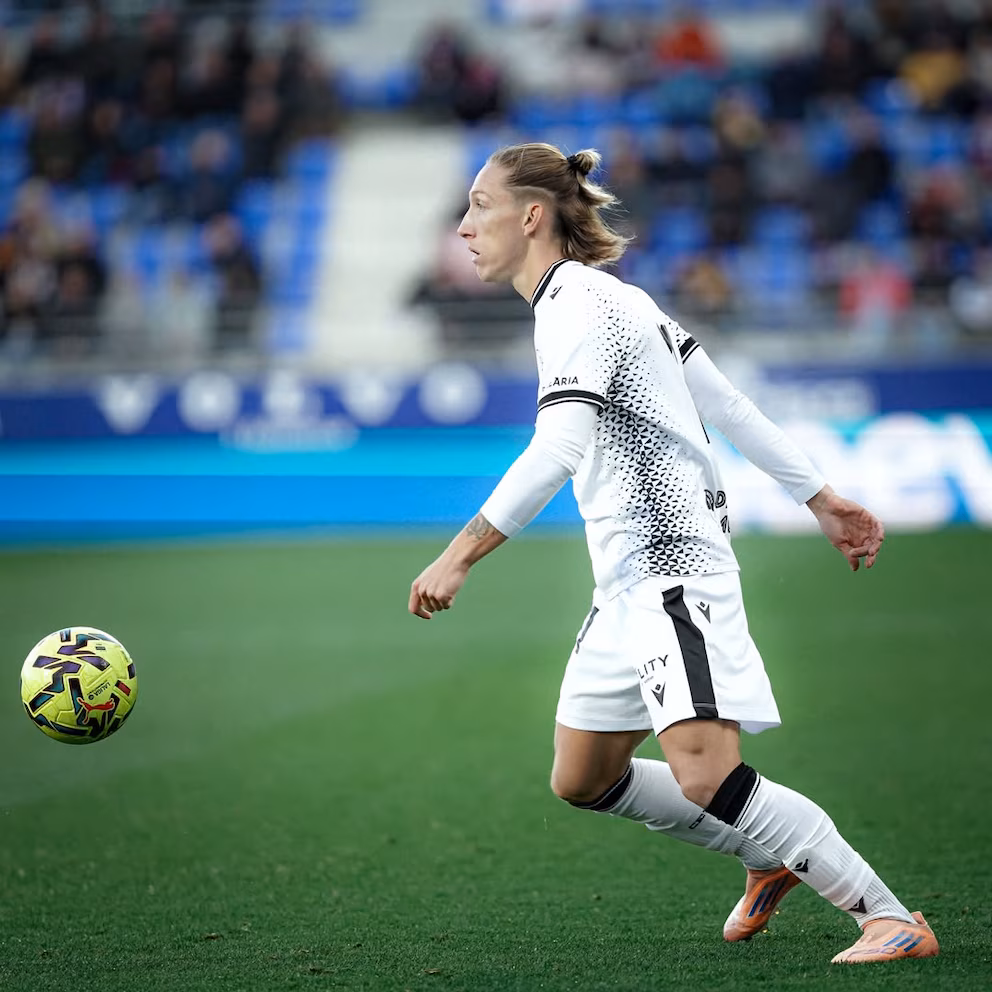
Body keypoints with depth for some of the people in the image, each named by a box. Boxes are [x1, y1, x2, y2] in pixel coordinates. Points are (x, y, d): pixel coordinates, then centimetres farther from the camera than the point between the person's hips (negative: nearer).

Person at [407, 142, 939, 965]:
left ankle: (892, 919, -15)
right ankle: (771, 860, 25)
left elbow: (556, 451, -27)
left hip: (672, 569, -10)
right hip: (632, 581, 10)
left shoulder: (576, 305, -13)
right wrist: (821, 497, 20)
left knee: (706, 777, -20)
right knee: (582, 780, 14)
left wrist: (461, 556, -28)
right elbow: (726, 402, 18)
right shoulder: (608, 296, 17)